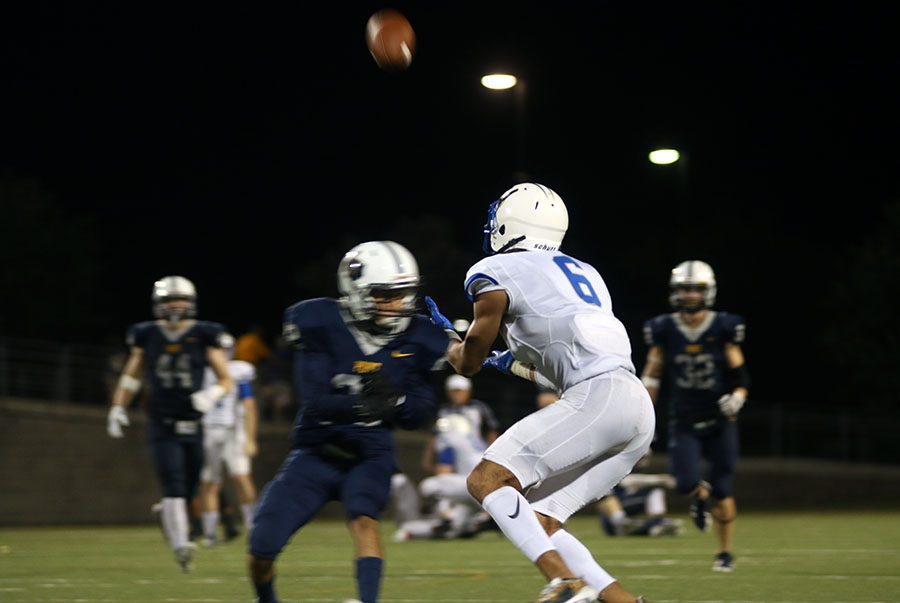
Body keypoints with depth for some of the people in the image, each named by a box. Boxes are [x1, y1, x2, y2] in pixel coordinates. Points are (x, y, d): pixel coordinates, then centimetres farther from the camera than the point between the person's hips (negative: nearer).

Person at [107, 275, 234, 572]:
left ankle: (166, 513, 41)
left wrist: (212, 393, -19)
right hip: (163, 425, -1)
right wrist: (118, 408, 4)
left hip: (193, 425, 1)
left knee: (188, 489, 9)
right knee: (174, 486, -16)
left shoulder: (204, 336, -2)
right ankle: (180, 544, -19)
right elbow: (131, 375, 15)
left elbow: (226, 380, 2)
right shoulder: (147, 336, 2)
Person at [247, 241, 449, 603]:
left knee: (364, 519, -30)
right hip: (317, 453, -1)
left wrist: (394, 399, -26)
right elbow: (315, 402, -22)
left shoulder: (415, 341, -5)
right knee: (262, 549, -4)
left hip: (370, 454, 1)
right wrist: (359, 405, -42)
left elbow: (421, 414, -3)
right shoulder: (322, 326, -14)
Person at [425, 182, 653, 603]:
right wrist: (510, 364, 46)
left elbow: (469, 363, 17)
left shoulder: (497, 274, 5)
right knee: (537, 522, 12)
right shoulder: (582, 273, 27)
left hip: (600, 399, -8)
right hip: (638, 409, 8)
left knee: (486, 480, -7)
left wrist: (450, 343, 38)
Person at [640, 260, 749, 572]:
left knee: (722, 493, 0)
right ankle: (700, 495, 22)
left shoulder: (724, 329, -7)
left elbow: (740, 377, 0)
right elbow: (651, 380, 4)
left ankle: (725, 552, 19)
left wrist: (736, 398, -22)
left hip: (719, 423, -1)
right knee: (686, 483, -17)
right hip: (683, 425, 1)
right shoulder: (663, 331, -4)